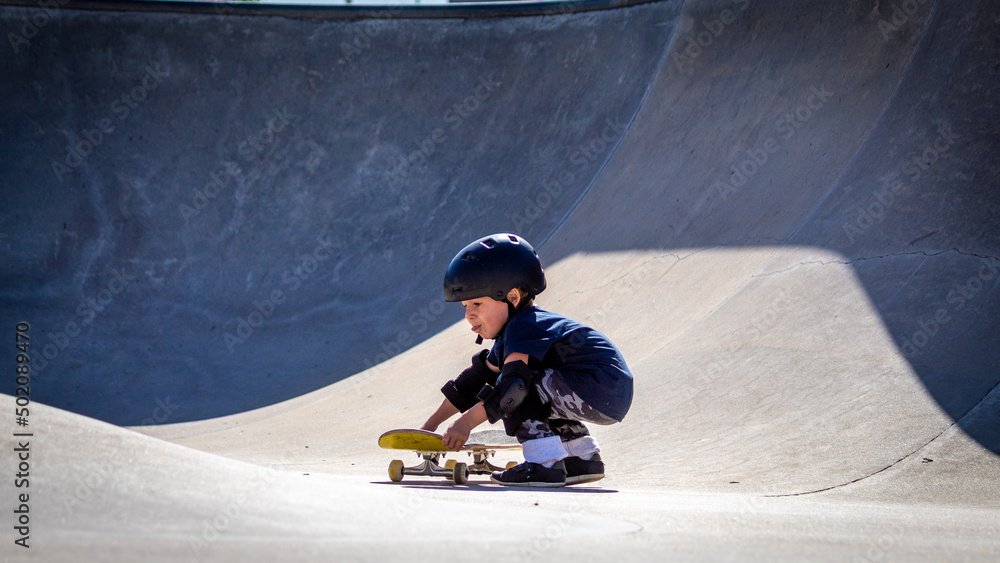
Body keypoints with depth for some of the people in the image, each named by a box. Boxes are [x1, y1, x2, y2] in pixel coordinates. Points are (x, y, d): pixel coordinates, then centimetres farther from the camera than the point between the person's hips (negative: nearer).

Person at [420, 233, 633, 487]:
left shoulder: (523, 328, -14)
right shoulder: (511, 334, 18)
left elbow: (514, 383, -26)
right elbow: (475, 380, 24)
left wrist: (467, 421, -26)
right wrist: (432, 424, 24)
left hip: (603, 390, -10)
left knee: (520, 388, -12)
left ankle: (545, 464, -14)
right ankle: (583, 459, 24)